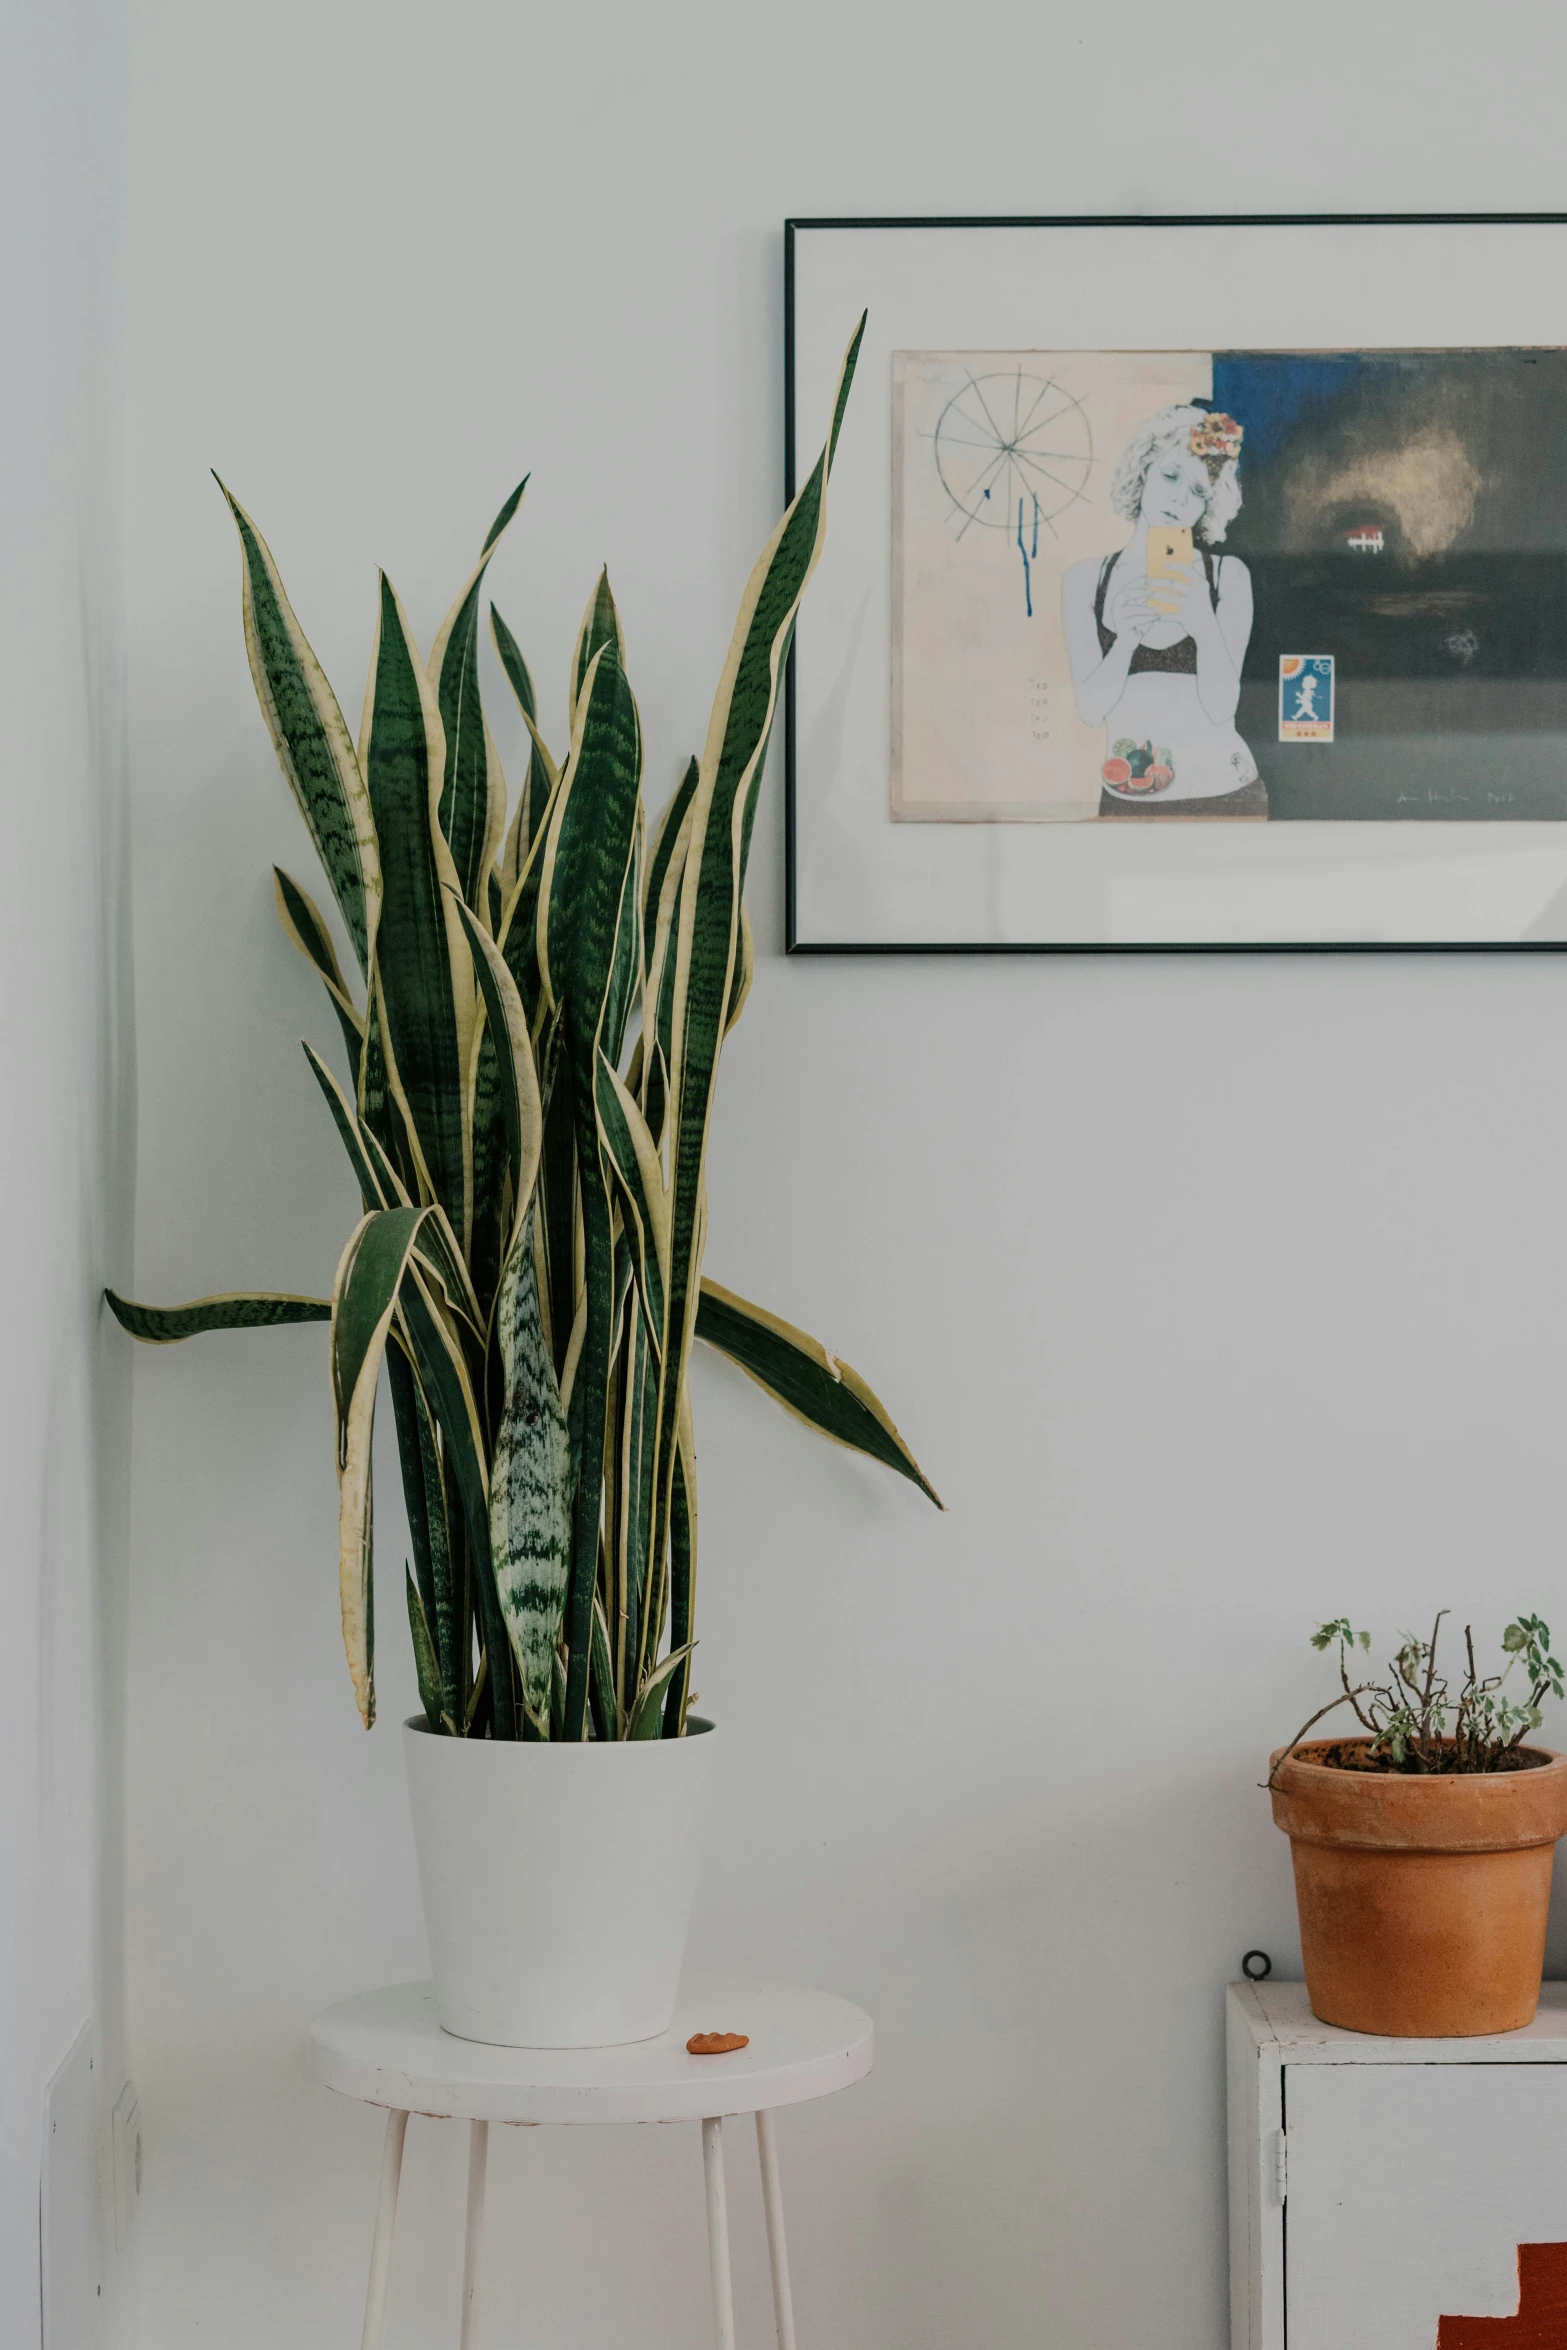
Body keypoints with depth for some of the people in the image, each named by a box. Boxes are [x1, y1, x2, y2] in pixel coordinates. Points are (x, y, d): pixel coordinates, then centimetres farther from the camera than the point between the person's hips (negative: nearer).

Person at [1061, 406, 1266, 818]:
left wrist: (1204, 625, -26)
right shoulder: (1086, 580, -1)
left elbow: (1220, 707, -11)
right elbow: (1091, 710, -6)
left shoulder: (1228, 575, -4)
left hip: (1222, 795, -1)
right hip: (1125, 800, 1)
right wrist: (1125, 638, -22)